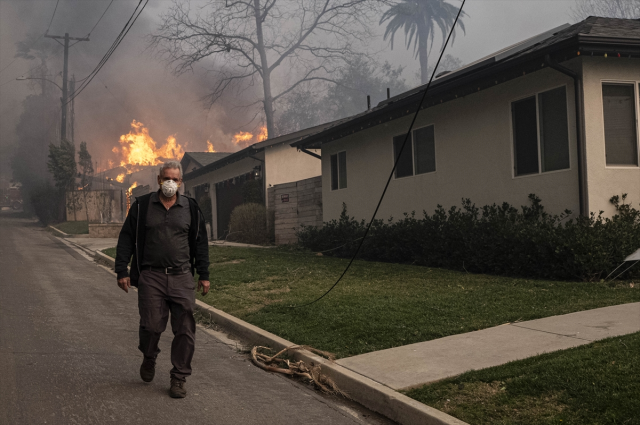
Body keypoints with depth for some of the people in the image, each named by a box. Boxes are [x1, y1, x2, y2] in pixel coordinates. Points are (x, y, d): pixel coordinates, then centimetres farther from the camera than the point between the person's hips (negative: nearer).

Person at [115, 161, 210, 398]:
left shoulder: (190, 209, 9)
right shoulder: (142, 206, 5)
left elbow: (200, 243, 14)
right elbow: (126, 240, 7)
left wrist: (204, 275, 10)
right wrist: (122, 271, 0)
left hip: (182, 278, 1)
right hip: (151, 277, -1)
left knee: (185, 330, -3)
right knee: (151, 326, -3)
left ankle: (179, 378, 10)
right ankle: (149, 358, 30)